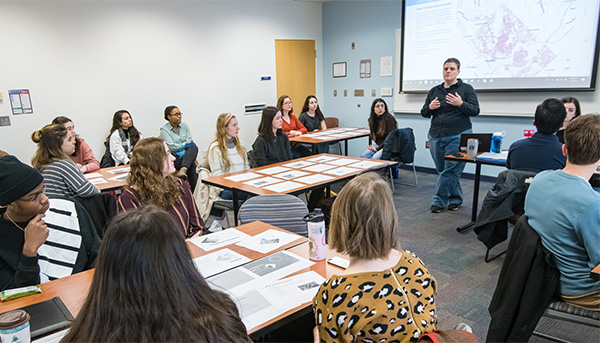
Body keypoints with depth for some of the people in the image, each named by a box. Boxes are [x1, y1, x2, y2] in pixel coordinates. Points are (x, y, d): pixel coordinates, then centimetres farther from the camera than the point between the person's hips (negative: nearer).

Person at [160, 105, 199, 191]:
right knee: (192, 165, -35)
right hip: (174, 157, -4)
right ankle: (193, 190, -34)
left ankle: (182, 170, -53)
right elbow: (172, 147, -10)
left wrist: (179, 146, -9)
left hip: (187, 154, 4)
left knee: (194, 147, -33)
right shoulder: (164, 129, 1)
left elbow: (191, 142, 8)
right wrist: (185, 144, -2)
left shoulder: (184, 126, 17)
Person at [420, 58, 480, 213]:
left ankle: (438, 201, 0)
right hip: (436, 137, 5)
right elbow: (423, 113, 14)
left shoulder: (466, 89, 3)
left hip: (458, 137, -4)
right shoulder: (434, 91, 14)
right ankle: (456, 199, 22)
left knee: (450, 170, -7)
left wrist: (461, 104, -21)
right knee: (442, 170, 8)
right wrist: (430, 107, -8)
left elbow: (475, 110, -4)